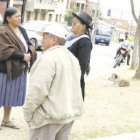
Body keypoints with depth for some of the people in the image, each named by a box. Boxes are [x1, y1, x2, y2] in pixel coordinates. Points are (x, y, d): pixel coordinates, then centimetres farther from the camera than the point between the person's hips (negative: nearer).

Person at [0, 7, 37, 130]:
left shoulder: (22, 30, 10)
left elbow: (28, 45, 12)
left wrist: (29, 53, -10)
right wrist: (22, 56, -19)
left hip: (19, 69, 7)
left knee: (12, 95, 13)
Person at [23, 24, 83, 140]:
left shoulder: (48, 57, -15)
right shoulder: (72, 58, 15)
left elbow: (38, 88, -20)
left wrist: (28, 113, -11)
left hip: (50, 115, -9)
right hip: (70, 113, 9)